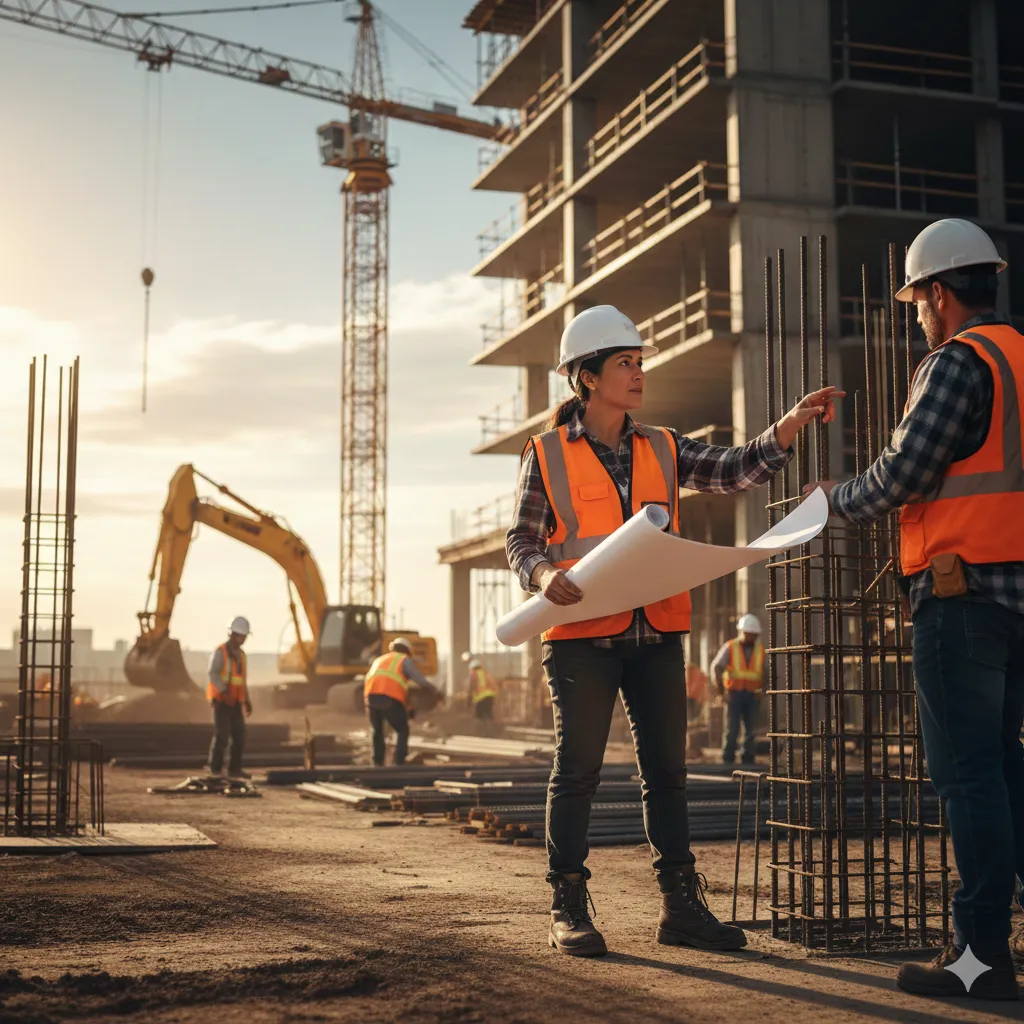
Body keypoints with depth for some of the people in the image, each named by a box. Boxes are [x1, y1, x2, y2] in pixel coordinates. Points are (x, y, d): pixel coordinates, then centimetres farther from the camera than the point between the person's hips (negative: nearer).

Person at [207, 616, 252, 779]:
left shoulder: (240, 654, 13)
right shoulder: (220, 652, -13)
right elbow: (212, 674, -25)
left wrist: (247, 701, 12)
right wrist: (225, 691, -36)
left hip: (234, 703, 7)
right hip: (221, 701, -7)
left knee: (239, 735, 0)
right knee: (222, 735, -13)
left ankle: (234, 769, 5)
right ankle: (216, 767, 1)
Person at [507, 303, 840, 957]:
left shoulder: (663, 450, 12)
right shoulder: (548, 455, 2)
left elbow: (737, 470, 1)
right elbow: (522, 540, 4)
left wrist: (792, 424, -13)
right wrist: (543, 574, -17)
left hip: (656, 634, 4)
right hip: (582, 635, -4)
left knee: (668, 769, 7)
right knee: (577, 769, 0)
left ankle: (682, 905, 16)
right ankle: (569, 911, 9)